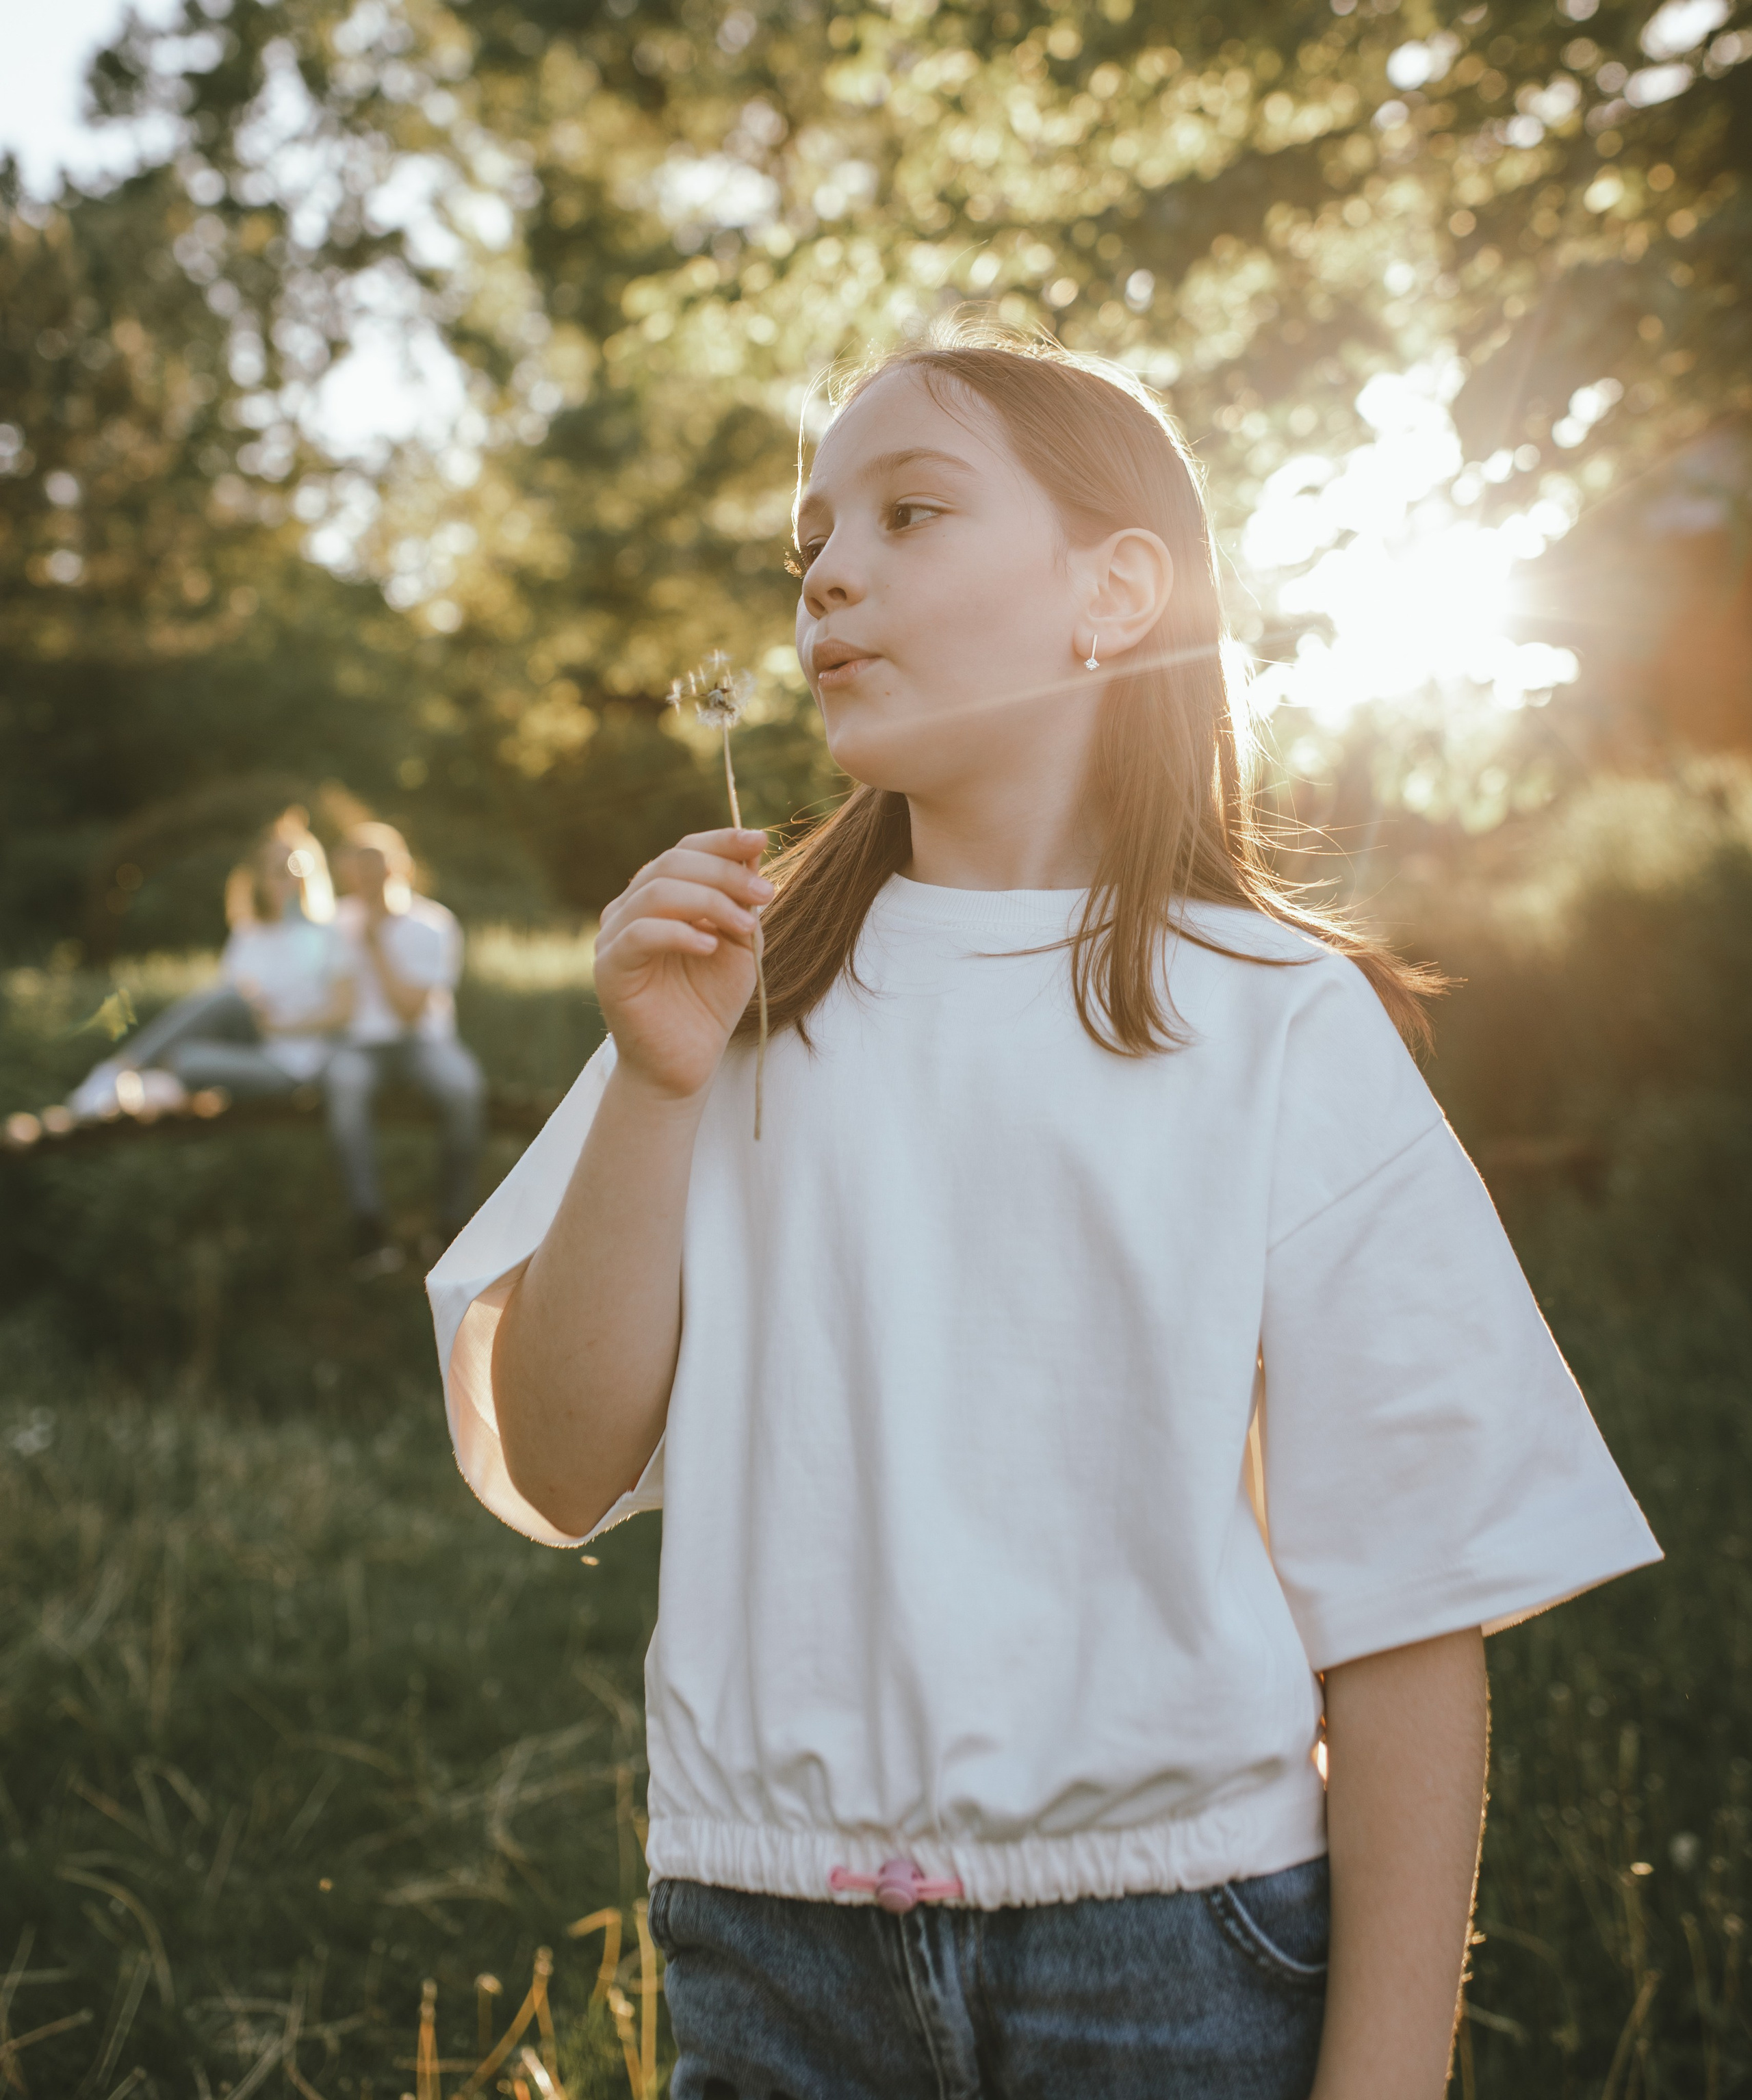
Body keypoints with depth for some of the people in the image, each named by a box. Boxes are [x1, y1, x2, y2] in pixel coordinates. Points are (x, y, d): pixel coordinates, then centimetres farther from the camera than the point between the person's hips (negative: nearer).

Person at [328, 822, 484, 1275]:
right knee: (344, 1084, -36)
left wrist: (376, 943, -16)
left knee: (465, 1086, -34)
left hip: (423, 1039, -1)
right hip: (358, 1042, 1)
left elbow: (410, 1009, -11)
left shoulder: (433, 925, -3)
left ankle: (454, 1222, -24)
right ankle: (369, 1226, -37)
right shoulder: (338, 923, 5)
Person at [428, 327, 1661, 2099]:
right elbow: (557, 1476, -1)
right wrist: (657, 1086, -12)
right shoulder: (745, 985, 3)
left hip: (1178, 1948, -2)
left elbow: (1406, 1616, -6)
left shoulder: (1282, 1026, -6)